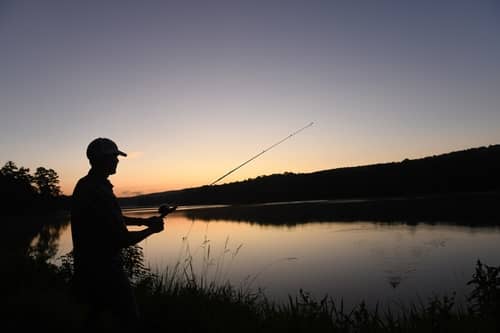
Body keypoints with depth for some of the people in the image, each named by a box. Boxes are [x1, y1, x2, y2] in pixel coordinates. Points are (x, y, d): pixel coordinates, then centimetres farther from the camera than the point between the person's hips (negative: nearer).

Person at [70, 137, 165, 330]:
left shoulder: (84, 185, 4)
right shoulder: (101, 193, -27)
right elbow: (123, 240, -24)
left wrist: (143, 221, 9)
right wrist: (151, 229, -8)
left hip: (88, 266, 10)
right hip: (104, 270, -10)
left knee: (96, 311, 29)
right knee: (130, 321, 1)